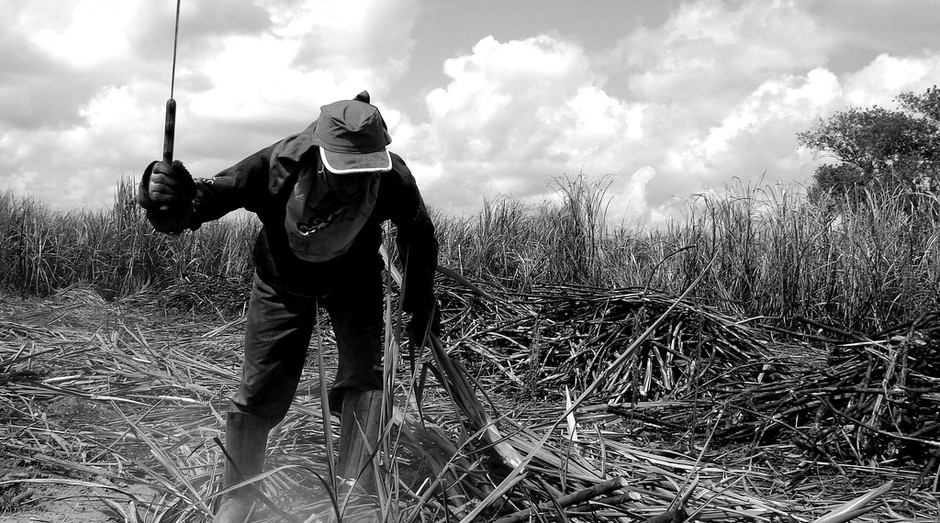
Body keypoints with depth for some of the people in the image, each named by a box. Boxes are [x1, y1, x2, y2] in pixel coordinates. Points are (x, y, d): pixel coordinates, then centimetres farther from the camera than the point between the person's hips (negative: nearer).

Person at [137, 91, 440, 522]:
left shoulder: (392, 178, -33)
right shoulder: (272, 168, -38)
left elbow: (419, 235, -10)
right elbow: (192, 208, -34)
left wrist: (421, 301, -4)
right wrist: (166, 199, -58)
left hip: (354, 277, 1)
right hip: (282, 279, -1)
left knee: (366, 376, -14)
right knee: (260, 390, -4)